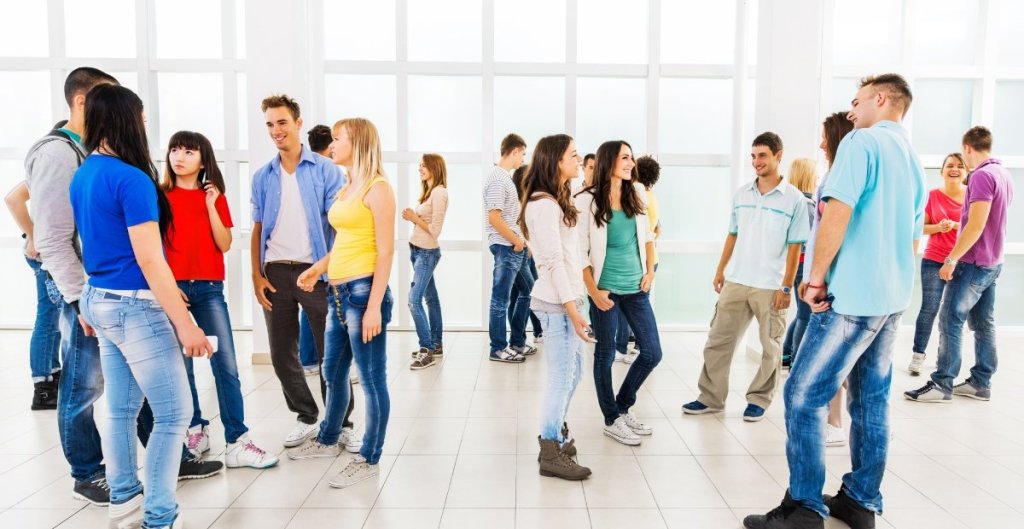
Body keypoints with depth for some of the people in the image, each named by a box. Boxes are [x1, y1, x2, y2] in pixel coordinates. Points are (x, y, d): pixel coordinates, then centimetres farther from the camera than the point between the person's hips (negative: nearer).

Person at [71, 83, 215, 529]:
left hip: (99, 301, 9)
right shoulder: (131, 179, -19)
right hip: (134, 306, -9)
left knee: (122, 409, 19)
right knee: (174, 413, 0)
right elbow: (149, 260, -21)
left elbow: (97, 243, 17)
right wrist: (184, 323, -20)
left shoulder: (82, 176, 9)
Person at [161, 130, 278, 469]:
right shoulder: (160, 196, 3)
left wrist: (211, 206, -8)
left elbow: (225, 245, 0)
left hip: (209, 289, 2)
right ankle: (196, 430, 23)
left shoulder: (214, 197, 9)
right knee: (181, 366, 5)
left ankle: (237, 443, -1)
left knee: (226, 366, -4)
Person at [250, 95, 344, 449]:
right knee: (281, 355, 11)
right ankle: (306, 418, 28)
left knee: (330, 353, 3)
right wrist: (257, 276, 2)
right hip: (276, 273, 4)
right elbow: (258, 229, 11)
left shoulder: (325, 170, -2)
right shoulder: (263, 176, 10)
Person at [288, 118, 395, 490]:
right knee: (333, 372, 21)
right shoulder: (346, 189, 17)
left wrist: (374, 306, -19)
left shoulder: (377, 188, -9)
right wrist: (318, 268, 8)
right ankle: (327, 440, 40)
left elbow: (385, 251, -14)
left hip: (363, 291, -9)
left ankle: (369, 460, 15)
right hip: (339, 293, 9)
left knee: (372, 379, 2)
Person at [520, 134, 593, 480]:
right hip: (557, 303, -10)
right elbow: (553, 261, -19)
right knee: (561, 379, -2)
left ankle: (556, 435, 34)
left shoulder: (557, 201, 17)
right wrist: (572, 308, -19)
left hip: (566, 299, 10)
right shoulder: (544, 205, -14)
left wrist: (573, 304, 15)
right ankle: (550, 455, 10)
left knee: (574, 373, 18)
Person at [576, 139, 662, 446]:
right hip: (606, 289, -5)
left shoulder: (636, 194, 6)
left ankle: (623, 407, 29)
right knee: (606, 355, 7)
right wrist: (593, 292, -13)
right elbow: (580, 253, -10)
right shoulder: (587, 201, -10)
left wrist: (650, 271, 8)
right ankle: (612, 421, 24)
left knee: (653, 353, 8)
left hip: (636, 288, 6)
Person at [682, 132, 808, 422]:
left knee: (770, 347, 9)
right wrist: (720, 271, 11)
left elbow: (795, 247, -6)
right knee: (718, 341, 6)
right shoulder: (741, 194, 7)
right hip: (735, 282, 4)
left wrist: (786, 286, -10)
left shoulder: (794, 199, -6)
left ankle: (759, 400, 24)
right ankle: (711, 397, 17)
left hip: (770, 287, -4)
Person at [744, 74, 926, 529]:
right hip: (893, 298, 9)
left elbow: (837, 213, -19)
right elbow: (913, 238, 24)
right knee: (871, 398, 13)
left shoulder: (862, 142, -8)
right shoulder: (913, 161, 19)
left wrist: (817, 278, -13)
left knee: (804, 395, -5)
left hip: (853, 295, -9)